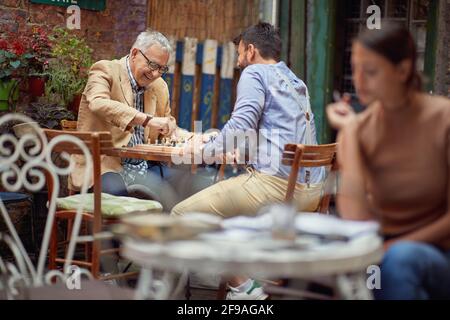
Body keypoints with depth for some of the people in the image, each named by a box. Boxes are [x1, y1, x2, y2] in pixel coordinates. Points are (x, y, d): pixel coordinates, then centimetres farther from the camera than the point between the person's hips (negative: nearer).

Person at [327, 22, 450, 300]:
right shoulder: (359, 129, -5)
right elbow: (356, 222, -19)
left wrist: (395, 246, -17)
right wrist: (349, 131, -15)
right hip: (385, 252, 2)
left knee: (399, 259, -34)